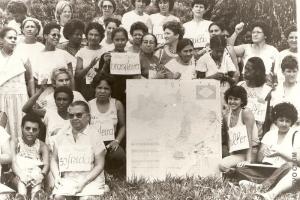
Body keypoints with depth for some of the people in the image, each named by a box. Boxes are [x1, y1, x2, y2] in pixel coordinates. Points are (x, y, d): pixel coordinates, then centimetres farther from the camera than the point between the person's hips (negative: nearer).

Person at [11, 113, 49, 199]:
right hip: (19, 177, -1)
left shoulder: (42, 146, 11)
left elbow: (46, 164, -3)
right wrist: (21, 175, -27)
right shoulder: (15, 144, 7)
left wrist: (42, 175, -26)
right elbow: (13, 162, -8)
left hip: (36, 177, 1)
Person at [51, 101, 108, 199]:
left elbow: (99, 165, -1)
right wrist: (57, 177, -1)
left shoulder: (94, 136, 1)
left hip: (90, 179, -3)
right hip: (67, 179, 3)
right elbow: (54, 159, 17)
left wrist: (84, 183, -12)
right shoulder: (61, 134, 12)